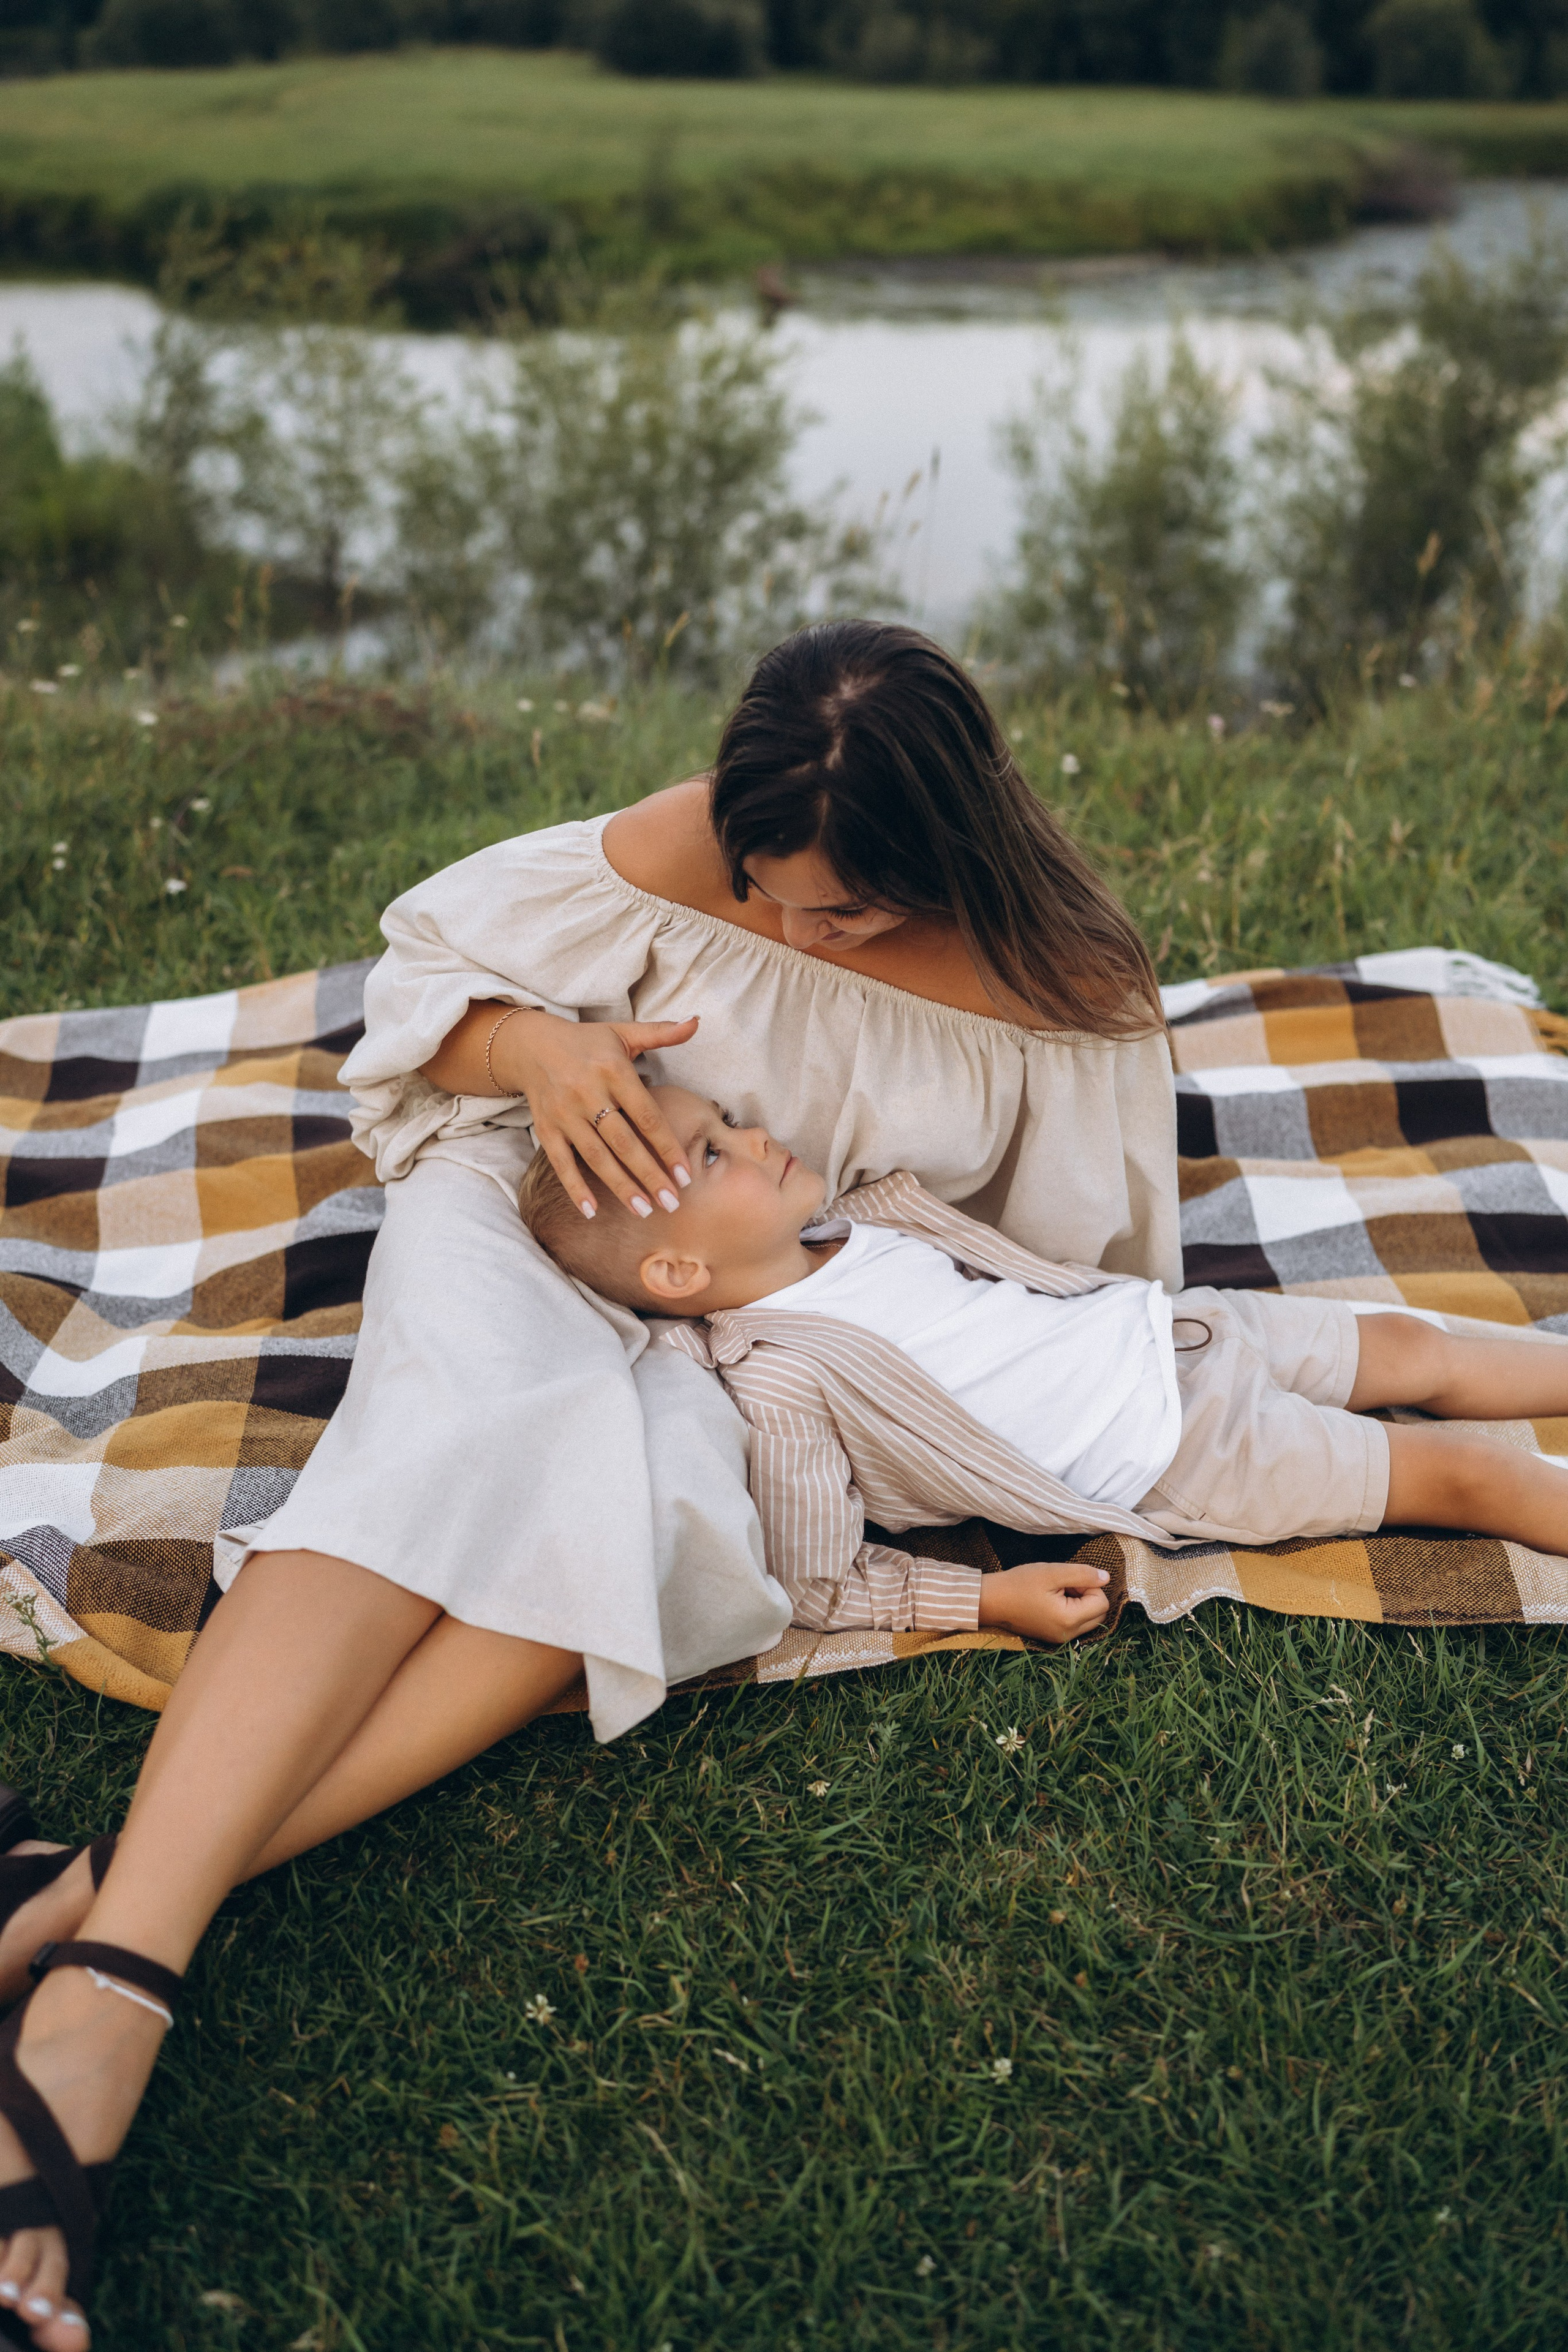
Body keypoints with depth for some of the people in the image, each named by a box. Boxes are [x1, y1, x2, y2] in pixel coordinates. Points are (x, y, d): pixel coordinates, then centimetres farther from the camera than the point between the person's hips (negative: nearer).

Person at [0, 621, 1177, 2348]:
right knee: (455, 1446, -34)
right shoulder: (678, 852, -11)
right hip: (561, 1217, 0)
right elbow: (422, 969, -3)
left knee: (640, 1509, -34)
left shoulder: (1064, 990, -9)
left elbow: (1065, 1280, 2)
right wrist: (532, 1042, -24)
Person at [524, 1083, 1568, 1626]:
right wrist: (992, 1597, -20)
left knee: (1409, 1348, 15)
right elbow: (818, 1585, -19)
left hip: (1157, 1323, 7)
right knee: (1453, 1473, -2)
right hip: (1176, 1457, -7)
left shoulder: (851, 1222, -2)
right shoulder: (778, 1383, -25)